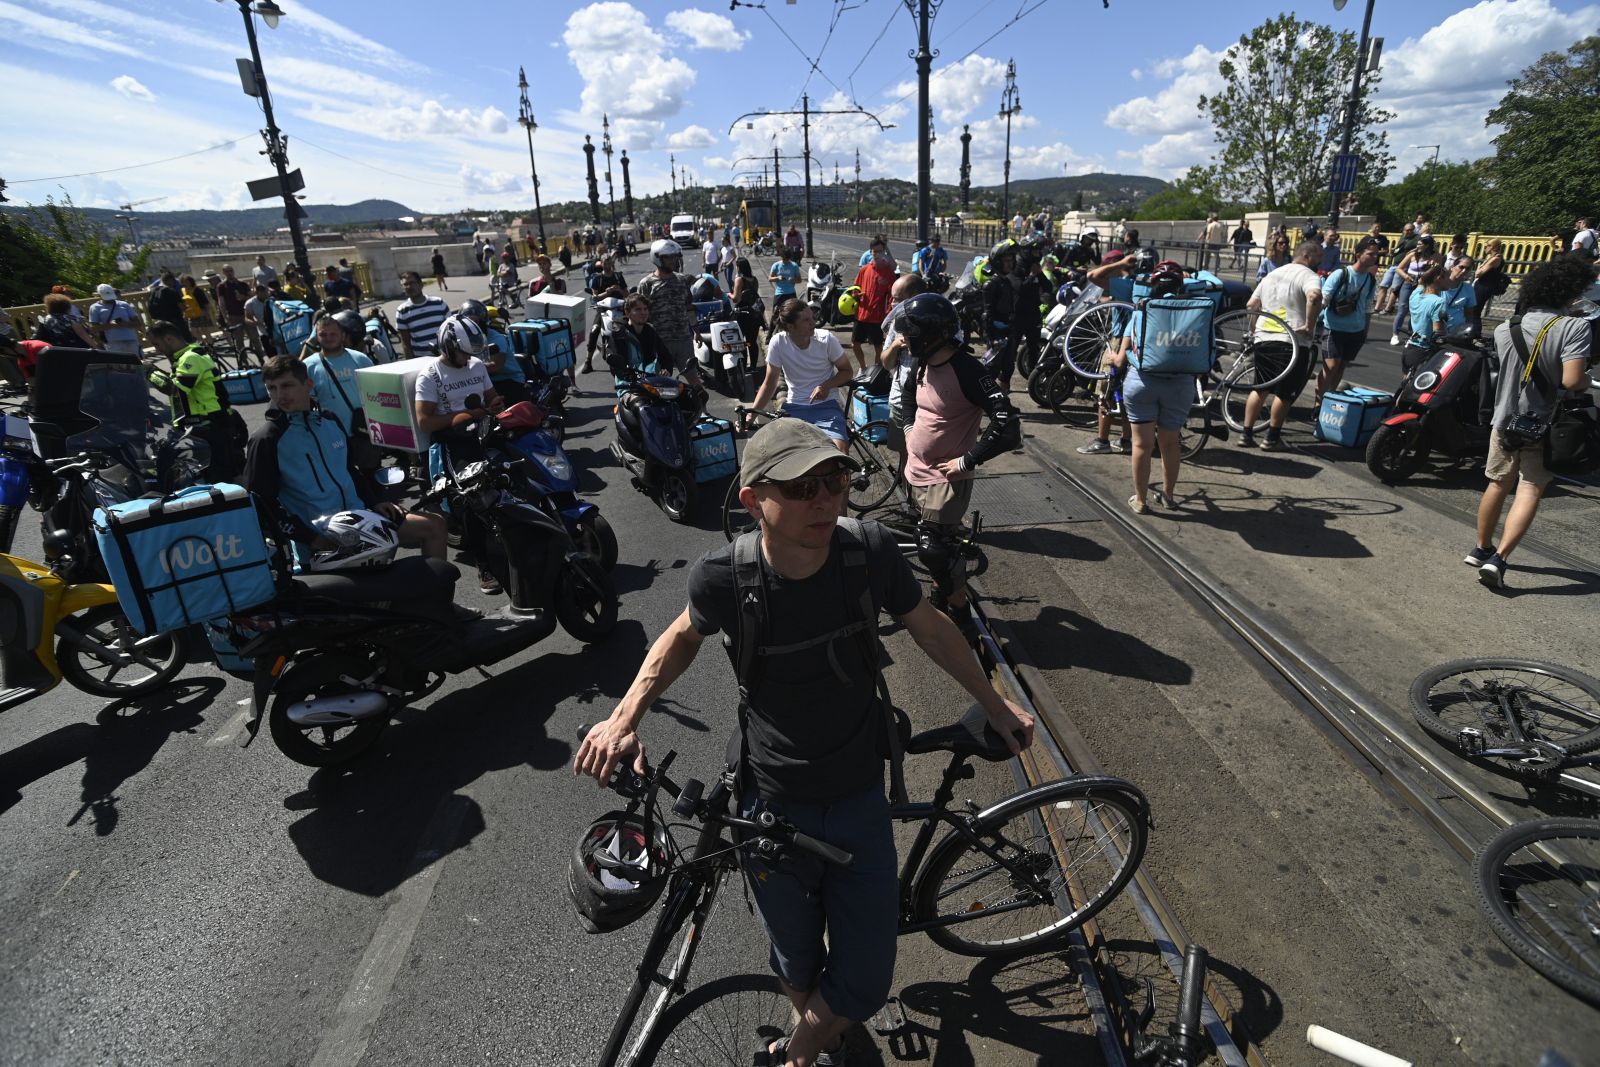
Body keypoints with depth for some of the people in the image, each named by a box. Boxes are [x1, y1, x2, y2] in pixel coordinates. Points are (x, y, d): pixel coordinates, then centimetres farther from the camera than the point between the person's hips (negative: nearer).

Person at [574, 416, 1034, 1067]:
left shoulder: (869, 553, -20)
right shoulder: (723, 576, -22)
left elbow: (929, 630, -1)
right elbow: (685, 635, 2)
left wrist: (997, 707, 11)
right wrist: (624, 717, -11)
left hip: (859, 801, 1)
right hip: (772, 807, 0)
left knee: (864, 986, 8)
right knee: (797, 965, 20)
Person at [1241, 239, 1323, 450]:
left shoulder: (1272, 275, 18)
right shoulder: (1308, 275, -6)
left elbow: (1251, 305, 21)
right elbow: (1314, 296, -27)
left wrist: (1255, 329, 32)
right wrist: (1309, 324, -19)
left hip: (1263, 339, 7)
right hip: (1292, 343, -7)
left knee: (1259, 388, 15)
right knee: (1285, 393, 4)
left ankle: (1246, 434, 13)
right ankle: (1272, 438, 10)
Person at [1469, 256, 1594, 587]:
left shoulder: (1505, 329, 1)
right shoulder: (1574, 327, -17)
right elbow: (1571, 380, -23)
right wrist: (1587, 380, -2)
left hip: (1505, 419, 5)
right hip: (1544, 424, -5)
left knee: (1498, 484, 18)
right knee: (1530, 491, 0)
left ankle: (1482, 548, 29)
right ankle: (1498, 559, -12)